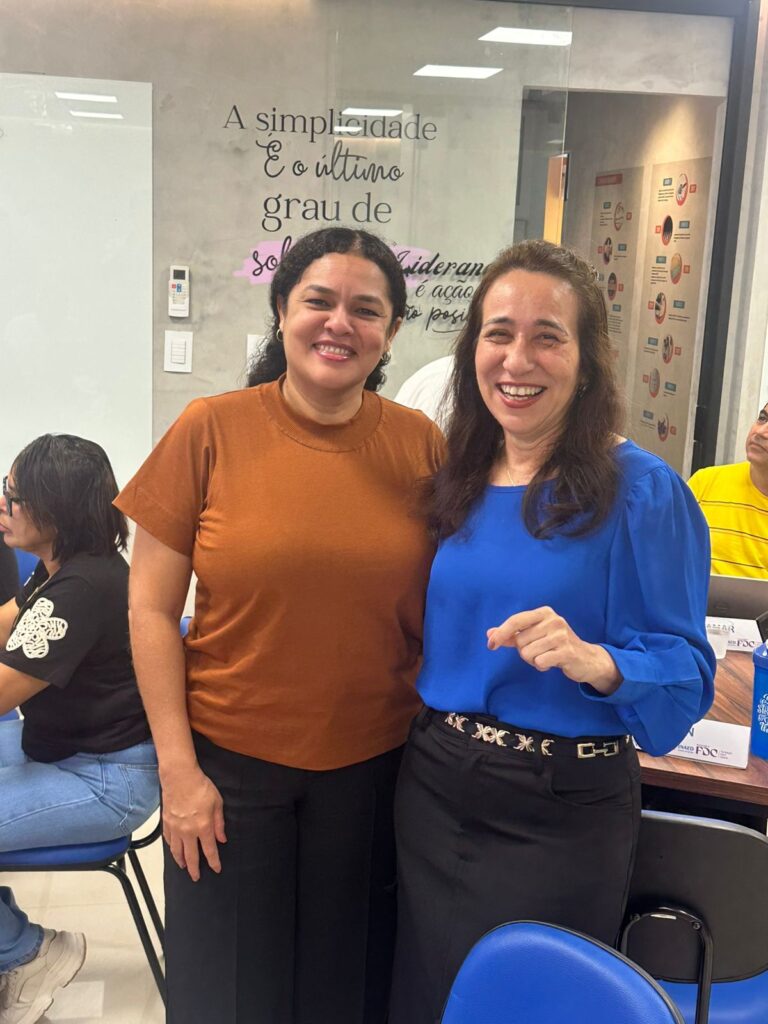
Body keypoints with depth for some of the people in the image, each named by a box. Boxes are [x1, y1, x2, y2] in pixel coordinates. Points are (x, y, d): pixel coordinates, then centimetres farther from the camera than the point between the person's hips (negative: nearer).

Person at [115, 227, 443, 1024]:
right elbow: (151, 609, -6)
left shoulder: (420, 444, -3)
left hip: (374, 768, 2)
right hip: (230, 764, -1)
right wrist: (178, 768, -8)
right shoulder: (210, 431, -8)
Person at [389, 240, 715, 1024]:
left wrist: (594, 661, -32)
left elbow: (686, 669, -14)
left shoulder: (642, 492, -14)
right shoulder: (455, 480, 3)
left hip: (560, 816, -5)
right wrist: (427, 745, 1)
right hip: (432, 790, 6)